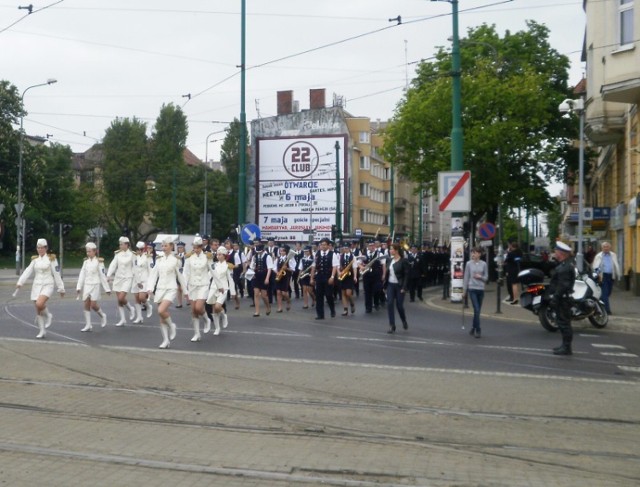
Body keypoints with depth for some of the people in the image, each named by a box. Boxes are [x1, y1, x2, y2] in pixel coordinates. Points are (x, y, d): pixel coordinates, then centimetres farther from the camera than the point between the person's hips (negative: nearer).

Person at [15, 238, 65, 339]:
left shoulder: (51, 259, -1)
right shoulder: (35, 260, 10)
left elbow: (57, 274, -1)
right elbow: (28, 271, -1)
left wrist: (61, 288, 0)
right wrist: (20, 282, -14)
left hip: (48, 285, -5)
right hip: (36, 285, 5)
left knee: (39, 304, -28)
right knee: (38, 311, 4)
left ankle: (48, 316, 1)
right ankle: (42, 332, 13)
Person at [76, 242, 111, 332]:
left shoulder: (99, 261, -4)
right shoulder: (86, 261, 9)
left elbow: (103, 275, -4)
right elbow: (82, 274, 9)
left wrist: (107, 289, -3)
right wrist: (79, 287, 4)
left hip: (95, 285, -5)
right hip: (86, 285, 5)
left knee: (93, 305, -10)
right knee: (86, 305, 1)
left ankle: (102, 315, 19)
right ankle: (88, 325, 4)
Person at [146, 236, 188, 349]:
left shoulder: (175, 259, -3)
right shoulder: (159, 259, 9)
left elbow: (180, 275, 2)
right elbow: (154, 273, 9)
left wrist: (185, 290, 5)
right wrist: (150, 287, -2)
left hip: (171, 289, -5)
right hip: (160, 288, 5)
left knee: (161, 310, -26)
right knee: (162, 318, 4)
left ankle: (171, 325, 2)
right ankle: (166, 340, 12)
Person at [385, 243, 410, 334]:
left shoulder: (403, 261, -10)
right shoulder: (390, 260, 7)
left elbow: (406, 275, -12)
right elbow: (388, 273, 12)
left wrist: (404, 288, -17)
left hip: (399, 286, -5)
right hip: (390, 285, 5)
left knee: (399, 305, 0)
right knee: (389, 304, -3)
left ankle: (404, 320, 29)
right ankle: (392, 326, 2)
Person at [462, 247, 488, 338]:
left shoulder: (483, 264, 3)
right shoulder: (469, 264, 1)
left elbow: (486, 278, 9)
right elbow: (466, 277, 5)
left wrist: (480, 277, -13)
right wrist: (464, 290, 6)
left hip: (481, 289, 2)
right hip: (472, 289, -2)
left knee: (477, 311, 8)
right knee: (476, 310, -11)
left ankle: (473, 329, 22)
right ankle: (477, 330, -7)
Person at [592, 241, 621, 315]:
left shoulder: (613, 255, 14)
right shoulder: (598, 256, 4)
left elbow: (616, 266, 15)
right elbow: (595, 266, 0)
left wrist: (619, 275, 10)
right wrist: (597, 273, -16)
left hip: (611, 276, 4)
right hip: (603, 276, -4)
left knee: (608, 293, 9)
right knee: (605, 293, -9)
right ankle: (607, 309, -12)